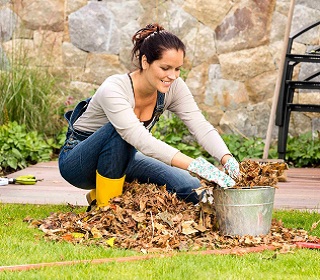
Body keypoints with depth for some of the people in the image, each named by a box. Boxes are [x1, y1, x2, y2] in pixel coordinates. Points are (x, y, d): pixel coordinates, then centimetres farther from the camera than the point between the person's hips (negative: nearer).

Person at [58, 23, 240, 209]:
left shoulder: (174, 88, -14)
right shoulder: (113, 90, -33)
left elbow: (201, 126, -22)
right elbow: (142, 140, -45)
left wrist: (227, 158, -42)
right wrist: (195, 165, -54)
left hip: (121, 157, 6)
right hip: (76, 162, -6)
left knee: (190, 189, -15)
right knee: (119, 131, -38)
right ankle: (105, 207, -19)